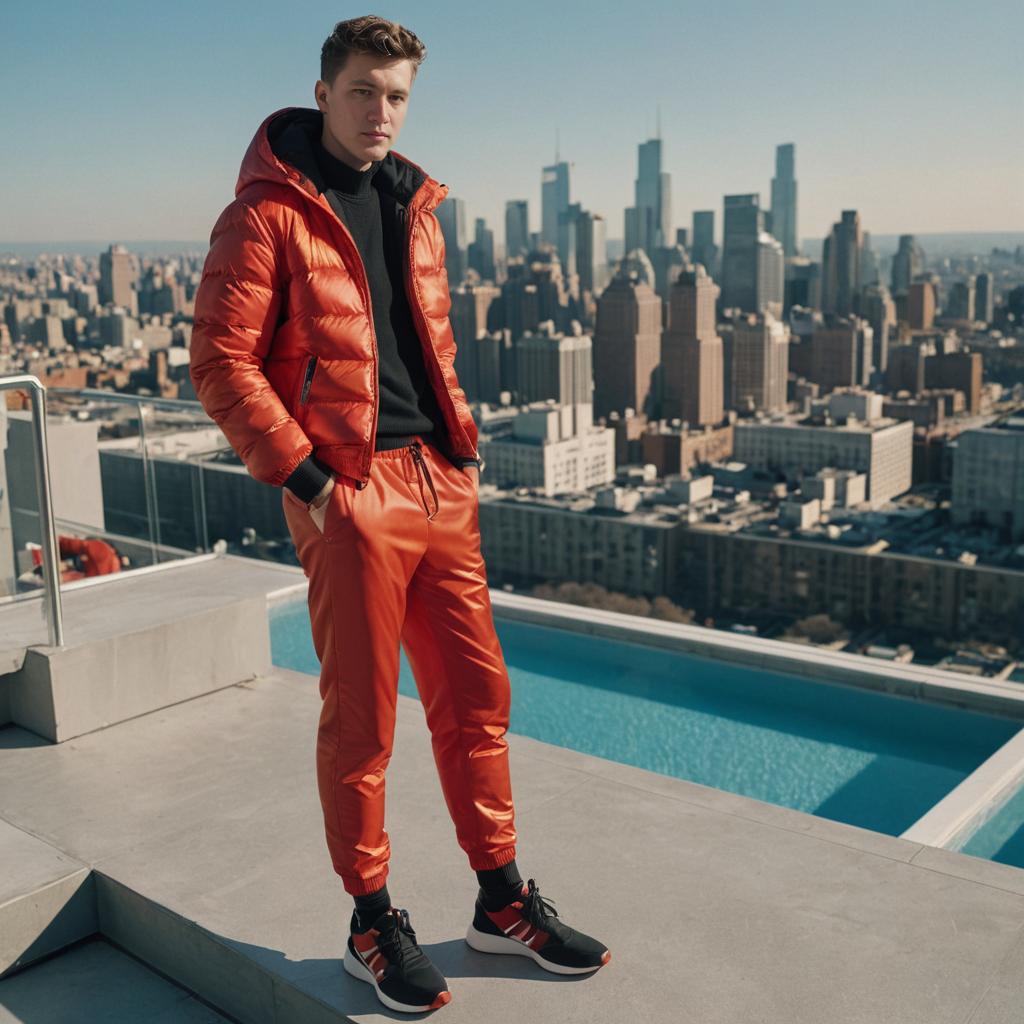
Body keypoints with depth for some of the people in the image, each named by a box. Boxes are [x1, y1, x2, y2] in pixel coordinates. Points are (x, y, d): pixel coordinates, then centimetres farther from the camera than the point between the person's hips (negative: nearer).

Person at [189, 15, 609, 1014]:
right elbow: (221, 363, -11)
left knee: (476, 694, 11)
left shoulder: (413, 204, 17)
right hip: (349, 494, -7)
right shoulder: (270, 212, -5)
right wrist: (303, 477, -14)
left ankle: (501, 899, 27)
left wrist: (463, 444, 13)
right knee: (360, 719, 3)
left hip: (440, 483, 7)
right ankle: (372, 922, 21)